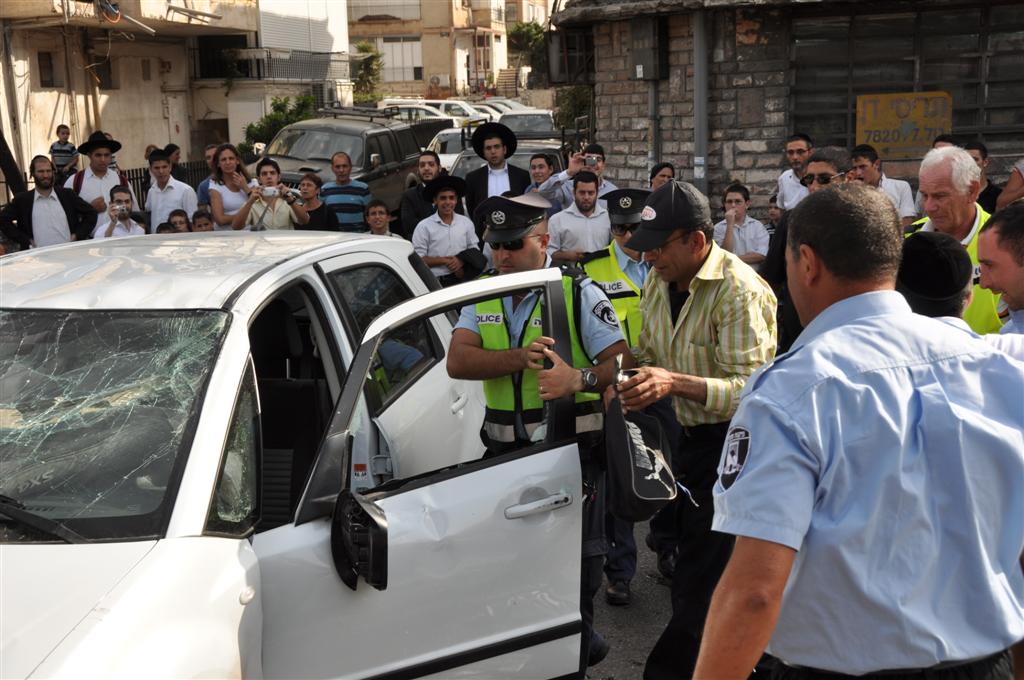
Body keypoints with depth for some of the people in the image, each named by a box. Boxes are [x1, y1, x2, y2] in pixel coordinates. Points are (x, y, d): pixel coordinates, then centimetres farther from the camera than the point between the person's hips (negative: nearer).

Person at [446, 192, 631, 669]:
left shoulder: (578, 293, -6)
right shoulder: (483, 296, 7)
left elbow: (621, 362, -15)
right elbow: (457, 362, -8)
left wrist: (580, 379, -36)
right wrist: (520, 357, -23)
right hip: (505, 451, 4)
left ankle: (577, 643, 28)